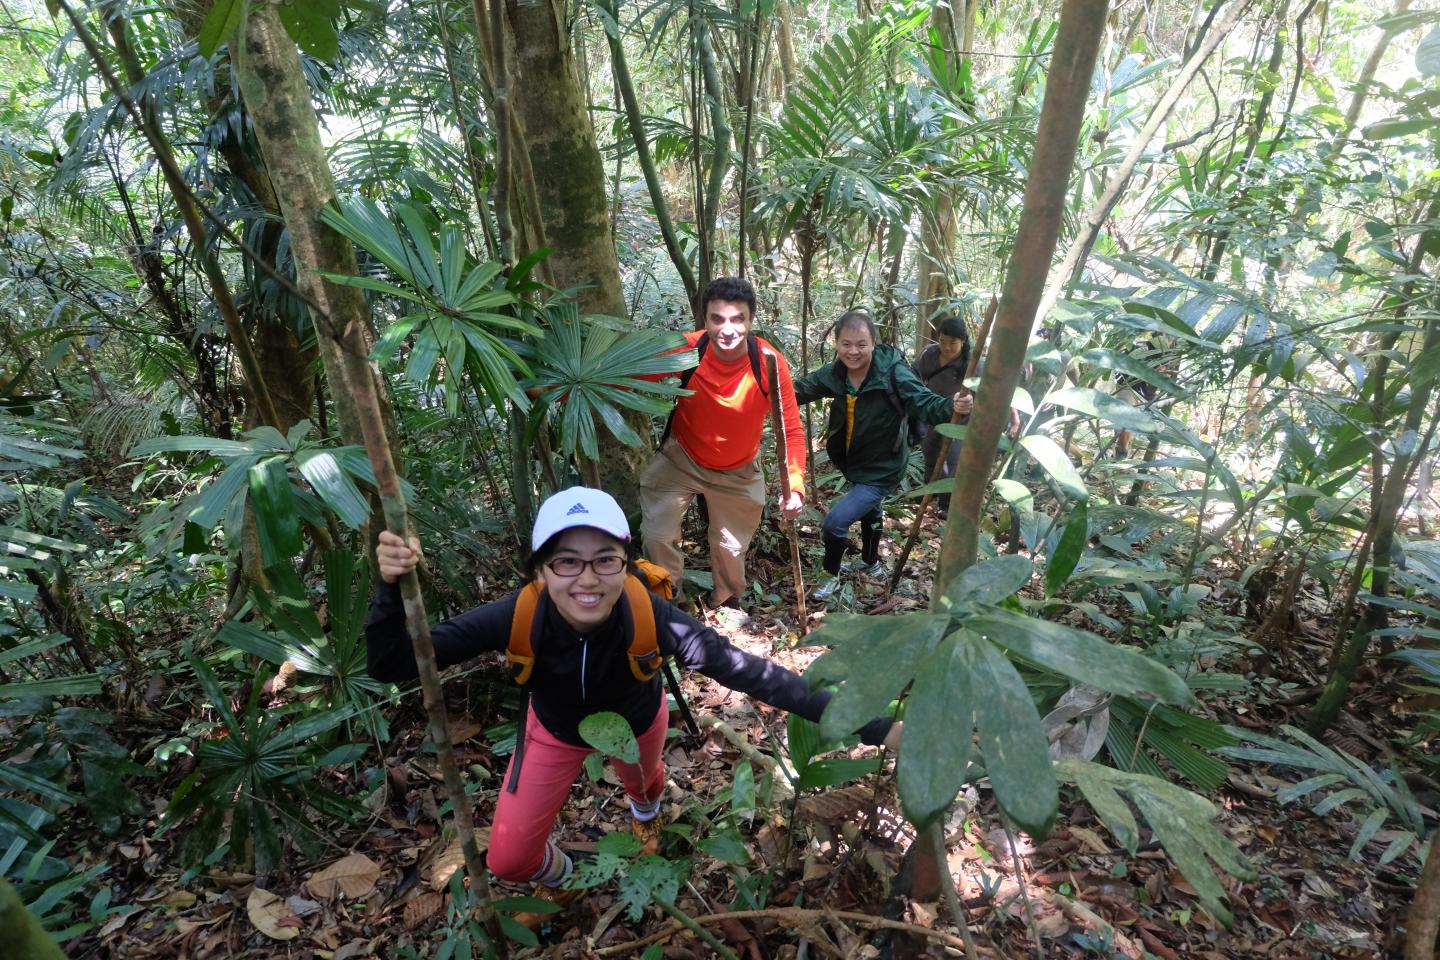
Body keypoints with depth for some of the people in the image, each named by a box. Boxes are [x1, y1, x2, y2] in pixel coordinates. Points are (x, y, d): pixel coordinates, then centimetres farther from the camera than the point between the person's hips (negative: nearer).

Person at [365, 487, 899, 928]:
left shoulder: (649, 616, -41)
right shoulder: (519, 616, -38)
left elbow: (745, 670, -47)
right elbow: (391, 667, -34)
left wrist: (872, 725, -53)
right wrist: (391, 588, -55)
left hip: (636, 721, 0)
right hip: (555, 730, 0)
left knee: (641, 781, 32)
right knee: (507, 859, 4)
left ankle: (646, 813, 74)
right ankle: (559, 879, 43)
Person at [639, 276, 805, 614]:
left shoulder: (771, 363, -26)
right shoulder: (686, 351, -26)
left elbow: (791, 429, -22)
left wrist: (795, 483, -36)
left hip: (739, 471, 1)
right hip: (681, 459, 0)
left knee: (732, 547, 16)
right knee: (657, 535, -5)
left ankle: (728, 601, 49)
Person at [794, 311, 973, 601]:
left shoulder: (892, 372, -28)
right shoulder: (835, 373, -13)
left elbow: (924, 402, -31)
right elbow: (801, 389, -5)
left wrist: (952, 406, -53)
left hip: (881, 469, -7)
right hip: (853, 463, 7)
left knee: (834, 522, -11)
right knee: (869, 511, 32)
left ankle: (832, 577, 17)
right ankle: (871, 563, 59)